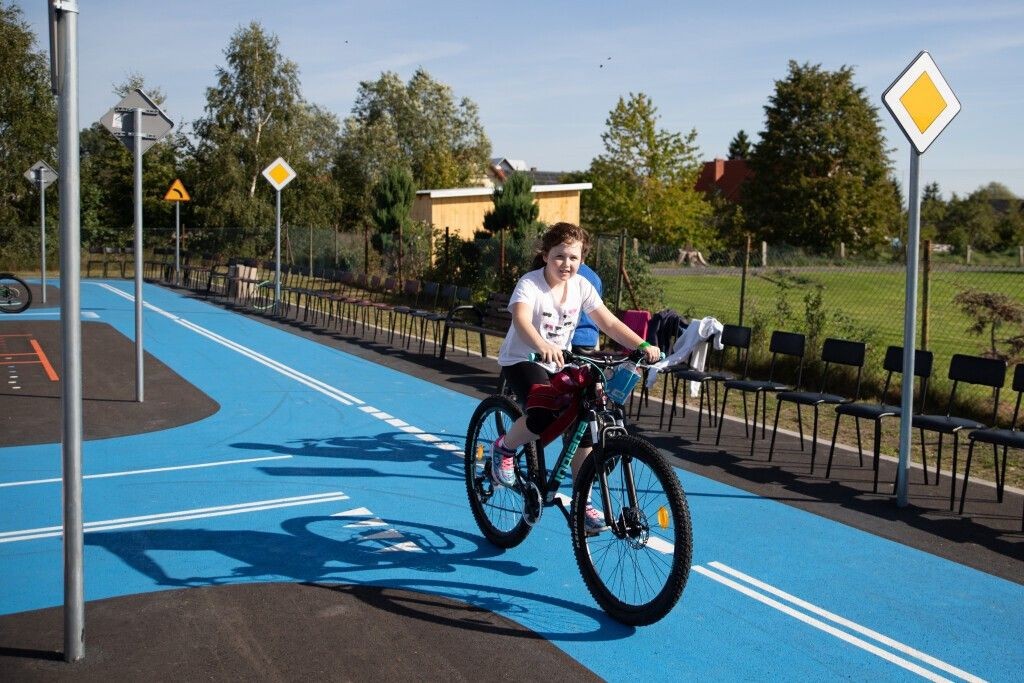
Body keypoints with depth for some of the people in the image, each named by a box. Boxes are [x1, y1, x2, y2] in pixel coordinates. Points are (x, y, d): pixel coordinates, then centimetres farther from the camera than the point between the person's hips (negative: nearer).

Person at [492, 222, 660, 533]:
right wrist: (543, 346, -60)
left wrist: (642, 346, -23)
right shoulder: (530, 284, -20)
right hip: (522, 361, -6)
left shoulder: (581, 286, -4)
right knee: (545, 417, -32)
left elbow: (610, 323, -7)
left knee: (582, 426, -7)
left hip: (559, 364, 6)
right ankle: (504, 448, 0)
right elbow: (521, 320, -40)